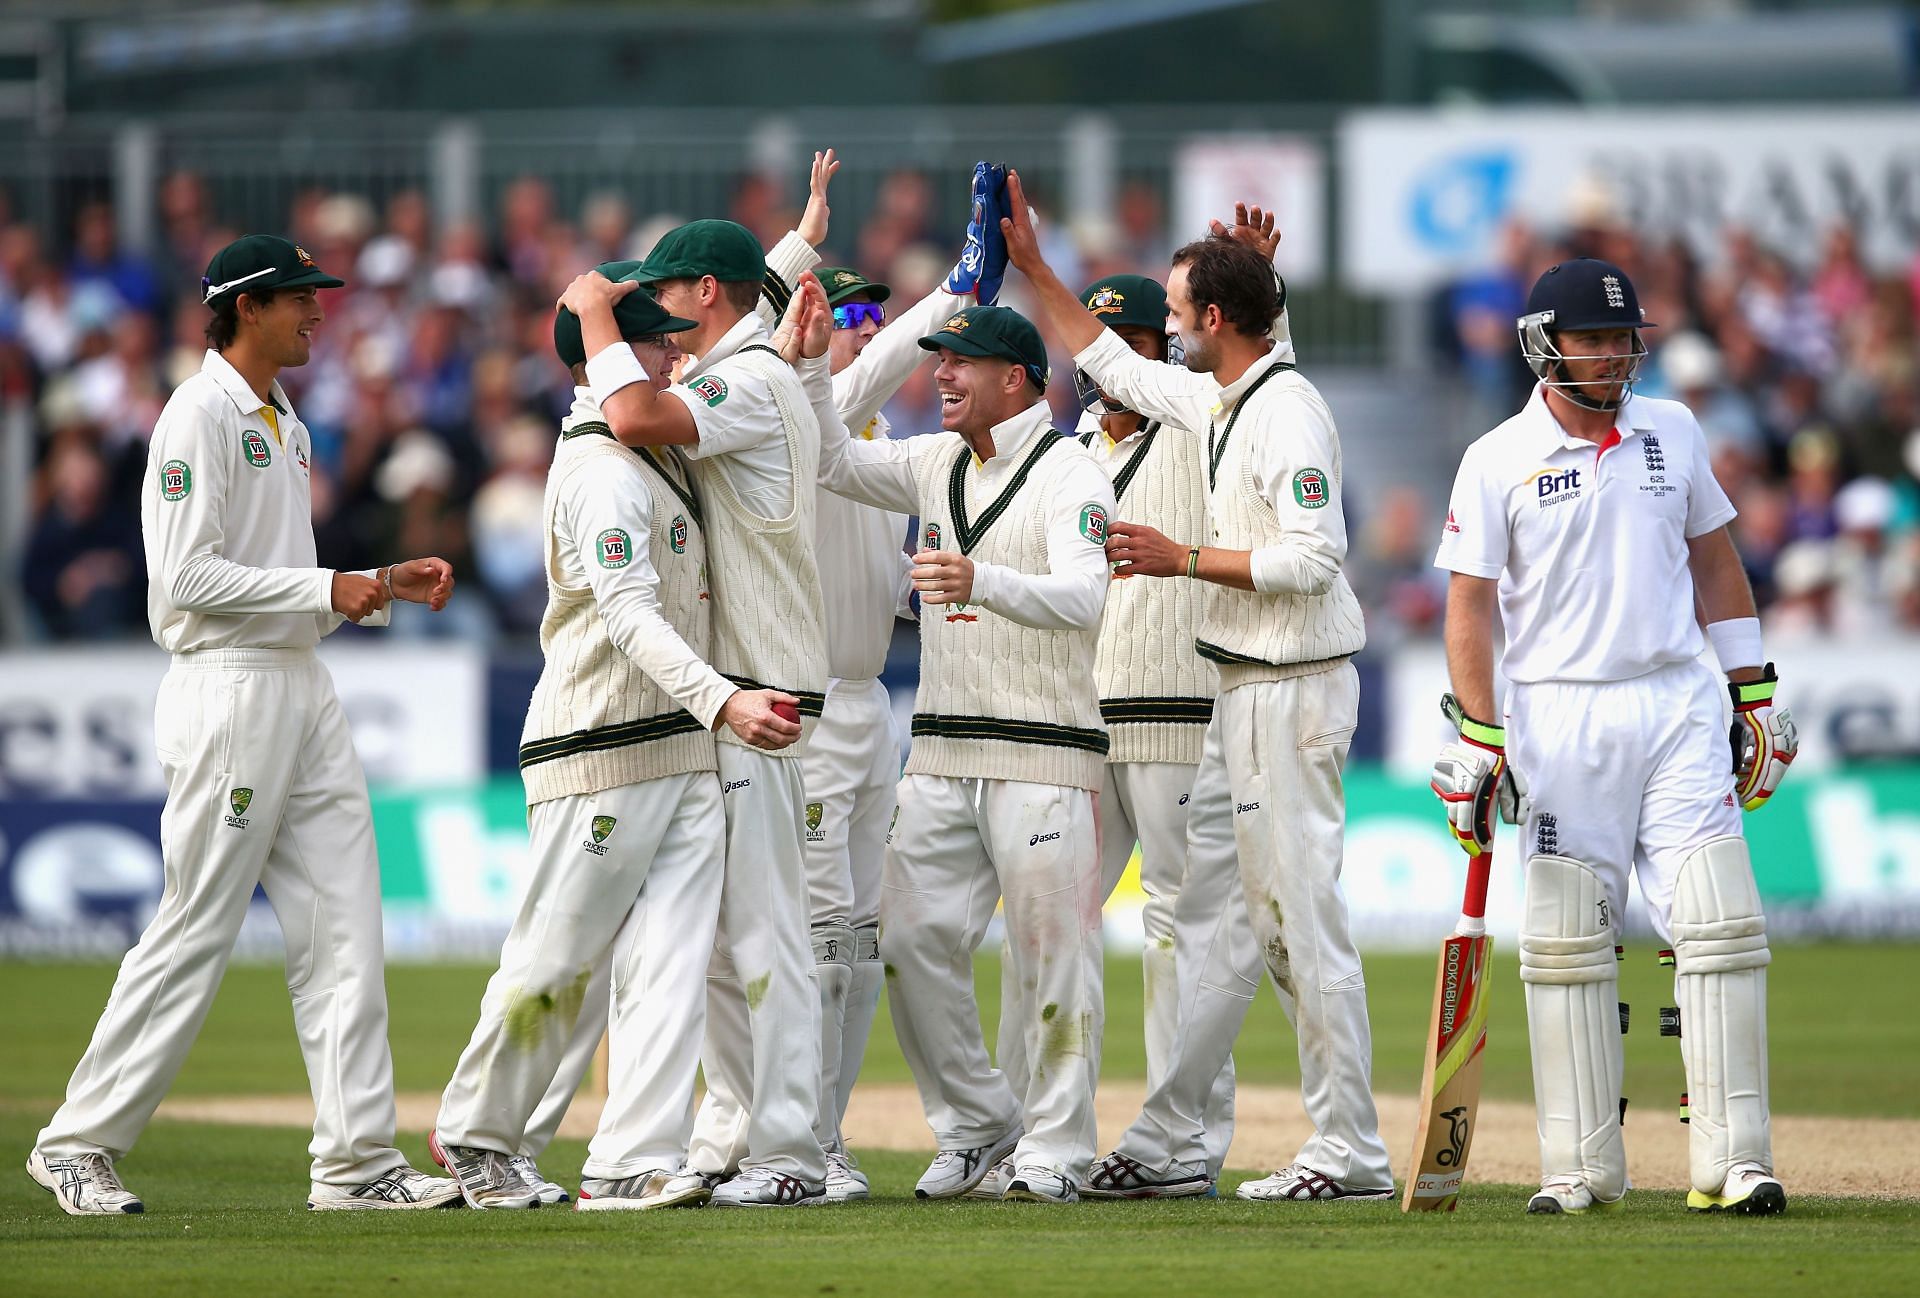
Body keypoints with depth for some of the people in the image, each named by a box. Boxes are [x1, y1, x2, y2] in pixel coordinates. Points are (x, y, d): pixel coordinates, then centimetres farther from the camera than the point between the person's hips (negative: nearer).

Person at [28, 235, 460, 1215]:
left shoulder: (282, 424, 19)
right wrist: (327, 589, -17)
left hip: (303, 693, 9)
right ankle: (80, 1143, 3)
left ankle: (356, 1159, 1)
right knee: (195, 930, -6)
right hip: (229, 690, -9)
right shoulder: (201, 414, -10)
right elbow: (190, 577, -18)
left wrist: (386, 584, 10)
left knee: (344, 927, 2)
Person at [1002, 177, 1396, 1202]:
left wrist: (1182, 559, -19)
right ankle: (1175, 1141, 13)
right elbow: (1115, 366, 30)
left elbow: (1313, 559, -25)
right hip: (1241, 691, 10)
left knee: (1303, 914, -8)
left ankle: (1351, 1154, -5)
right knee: (1207, 912, 10)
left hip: (1293, 692, -10)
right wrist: (1032, 264, 30)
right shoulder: (1219, 403, 14)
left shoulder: (1287, 413, -16)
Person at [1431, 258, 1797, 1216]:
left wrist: (1755, 695, 13)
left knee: (1720, 929, -6)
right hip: (1559, 718, -2)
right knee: (1566, 947, -1)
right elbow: (1470, 604, -2)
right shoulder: (1499, 460, -1)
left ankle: (1731, 1161, -6)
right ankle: (1582, 1167, 6)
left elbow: (1714, 563, 17)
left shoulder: (1673, 433, 9)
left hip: (1678, 706, 2)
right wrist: (1477, 740, -9)